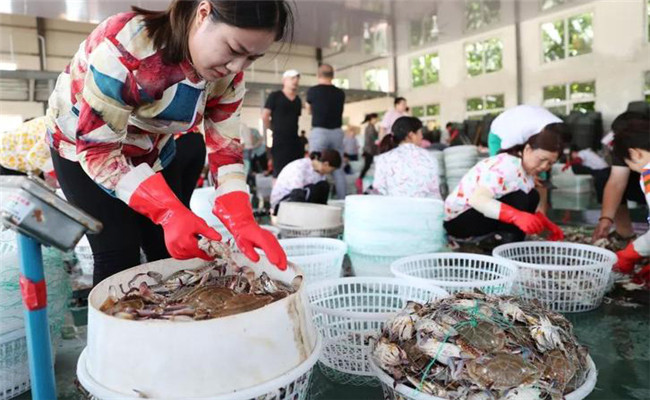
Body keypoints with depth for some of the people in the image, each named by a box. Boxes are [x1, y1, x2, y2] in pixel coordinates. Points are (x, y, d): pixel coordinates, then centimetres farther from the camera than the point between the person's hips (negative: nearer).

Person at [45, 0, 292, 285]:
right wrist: (170, 212, -46)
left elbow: (224, 149, -16)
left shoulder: (228, 75, -18)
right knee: (120, 256, -12)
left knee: (172, 255, 1)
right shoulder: (126, 47, -37)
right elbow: (97, 149, -34)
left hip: (151, 155, 5)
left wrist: (242, 222, -33)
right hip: (80, 147, -4)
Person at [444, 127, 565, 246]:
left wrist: (548, 225, 1)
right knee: (518, 199, -26)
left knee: (532, 197, 3)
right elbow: (477, 199, -40)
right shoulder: (507, 166, -25)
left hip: (481, 211, 10)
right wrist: (517, 216, -48)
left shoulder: (527, 170, 4)